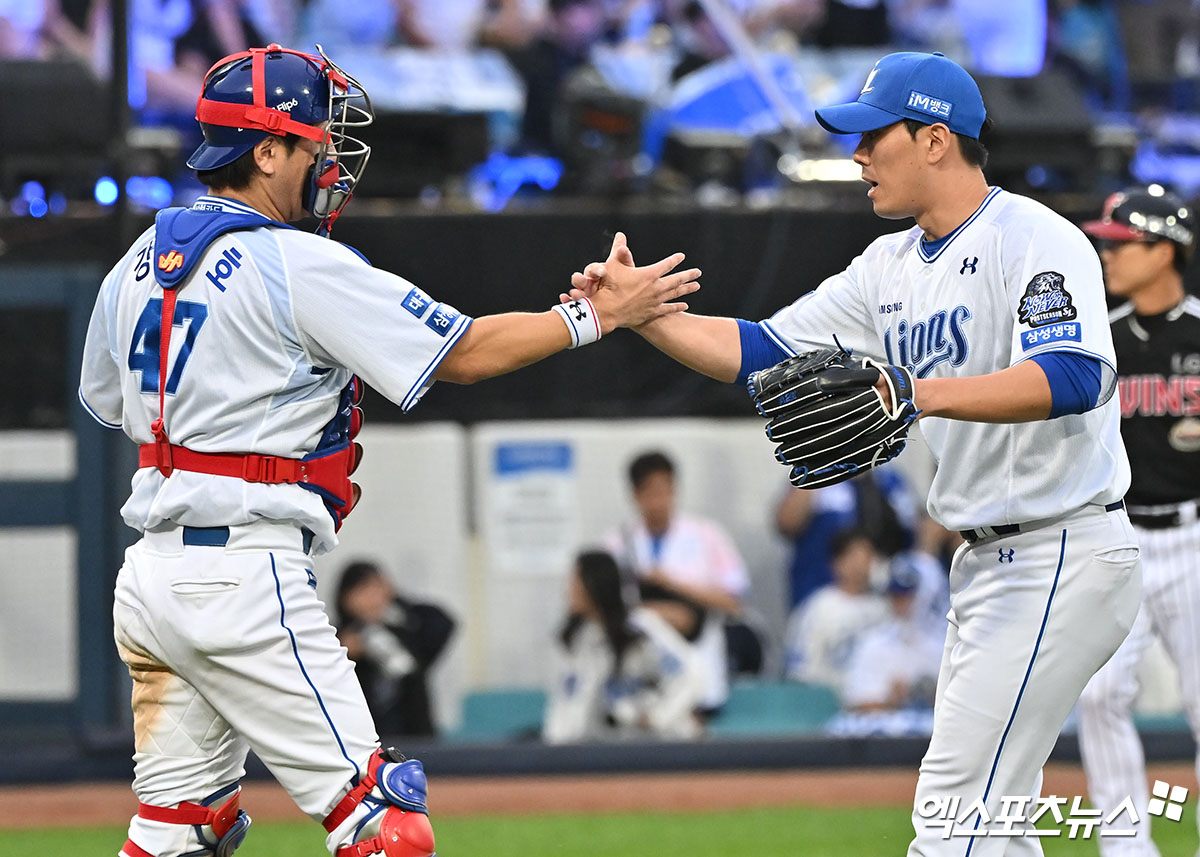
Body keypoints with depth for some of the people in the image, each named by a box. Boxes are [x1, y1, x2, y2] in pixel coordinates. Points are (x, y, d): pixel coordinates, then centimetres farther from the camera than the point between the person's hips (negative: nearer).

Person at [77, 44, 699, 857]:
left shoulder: (141, 262, 11)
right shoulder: (301, 265, -11)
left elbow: (107, 402, 25)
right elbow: (462, 354, -9)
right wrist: (600, 313, -2)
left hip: (150, 573, 9)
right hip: (244, 573, -8)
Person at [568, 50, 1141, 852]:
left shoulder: (1035, 240, -15)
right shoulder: (891, 267, 14)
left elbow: (1075, 378, -31)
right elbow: (760, 352, 14)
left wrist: (921, 395, -41)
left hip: (1063, 558, -10)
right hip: (987, 565, 10)